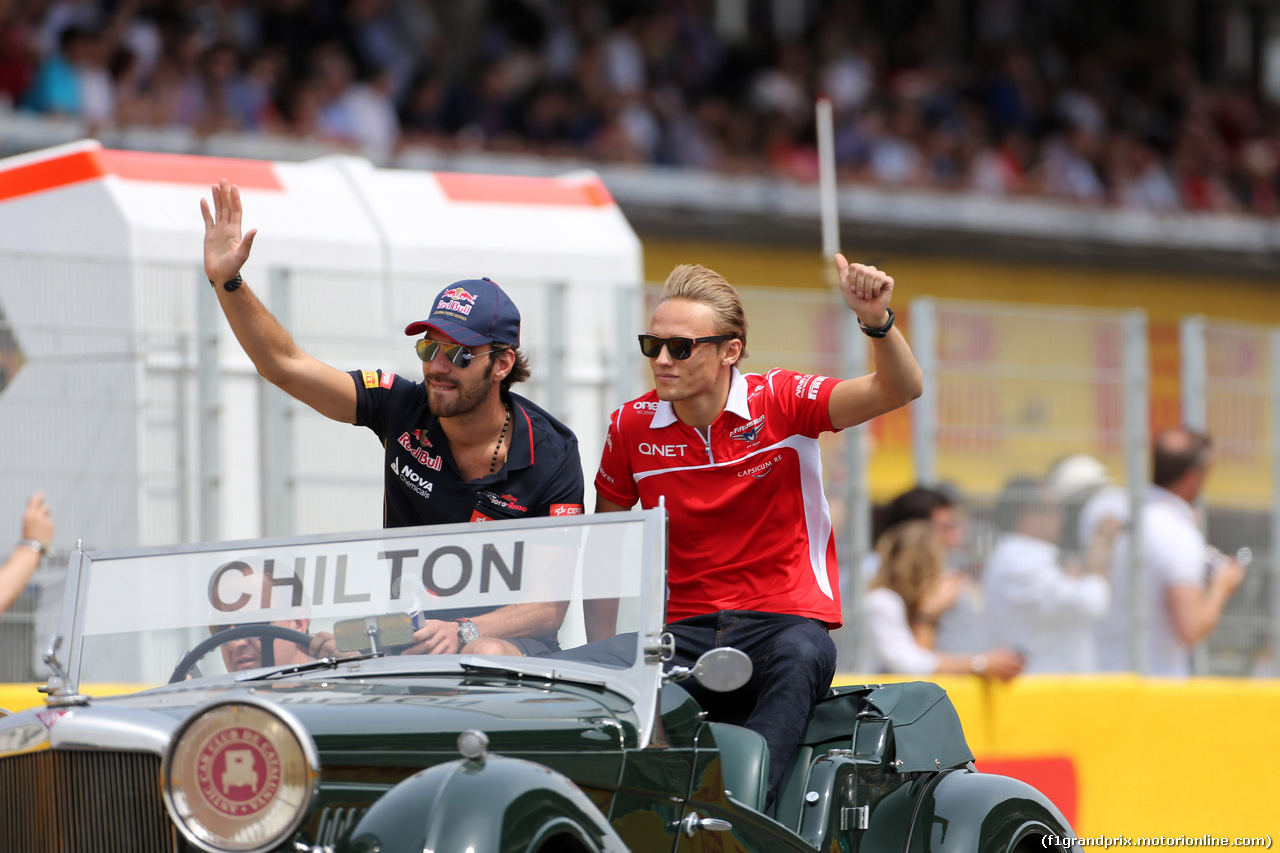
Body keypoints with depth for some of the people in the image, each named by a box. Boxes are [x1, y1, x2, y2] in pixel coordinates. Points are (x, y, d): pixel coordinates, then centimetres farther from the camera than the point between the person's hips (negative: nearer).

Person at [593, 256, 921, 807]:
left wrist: (877, 321, -33)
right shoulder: (632, 427, 6)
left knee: (798, 659, -39)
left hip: (789, 619, -2)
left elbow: (897, 391, -12)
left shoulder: (780, 402, -2)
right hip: (687, 631, 2)